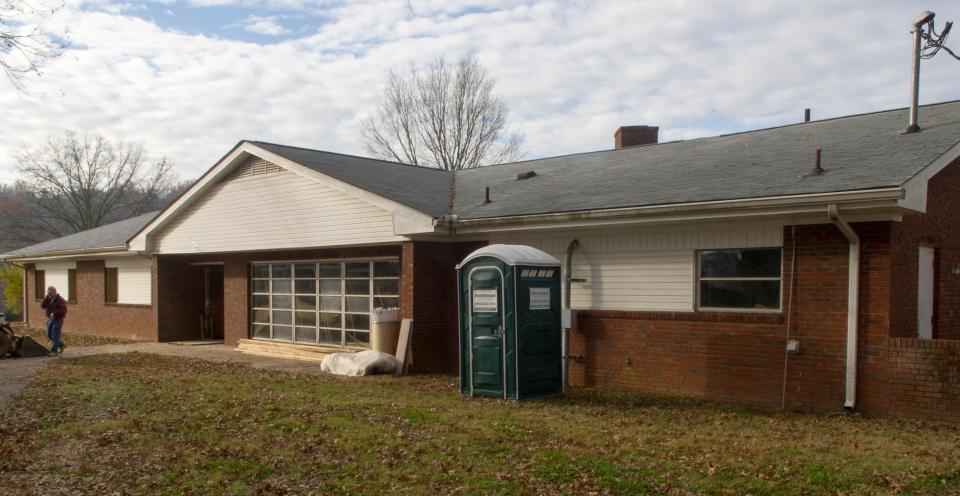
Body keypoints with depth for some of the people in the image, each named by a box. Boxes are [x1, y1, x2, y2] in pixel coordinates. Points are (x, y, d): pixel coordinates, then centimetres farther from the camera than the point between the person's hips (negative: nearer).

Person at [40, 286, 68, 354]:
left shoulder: (60, 300, -14)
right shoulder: (49, 299, 9)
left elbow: (63, 310, -22)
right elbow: (43, 306, -2)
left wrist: (54, 313, -33)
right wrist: (46, 298, -12)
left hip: (58, 320, -8)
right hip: (50, 319, 8)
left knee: (55, 336, -8)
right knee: (49, 335, 10)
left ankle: (54, 350, -5)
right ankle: (60, 344, 27)